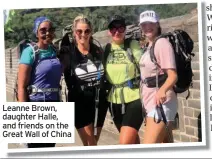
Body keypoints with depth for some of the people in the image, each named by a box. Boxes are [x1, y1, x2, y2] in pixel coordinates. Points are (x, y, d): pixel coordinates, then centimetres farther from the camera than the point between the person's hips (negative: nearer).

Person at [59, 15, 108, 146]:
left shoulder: (99, 51, 3)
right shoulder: (68, 53, -8)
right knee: (90, 145, -5)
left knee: (92, 143, 15)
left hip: (99, 103, 4)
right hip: (80, 104, -4)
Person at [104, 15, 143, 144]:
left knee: (125, 143, -15)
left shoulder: (133, 45, -4)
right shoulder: (107, 49, 8)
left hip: (134, 98, -5)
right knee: (133, 140, 19)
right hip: (115, 100, 5)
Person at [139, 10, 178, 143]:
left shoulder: (162, 43, -13)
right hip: (151, 102, 10)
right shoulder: (149, 46, 16)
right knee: (166, 144, 16)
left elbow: (173, 75, -22)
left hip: (160, 102, -10)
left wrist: (163, 90, -40)